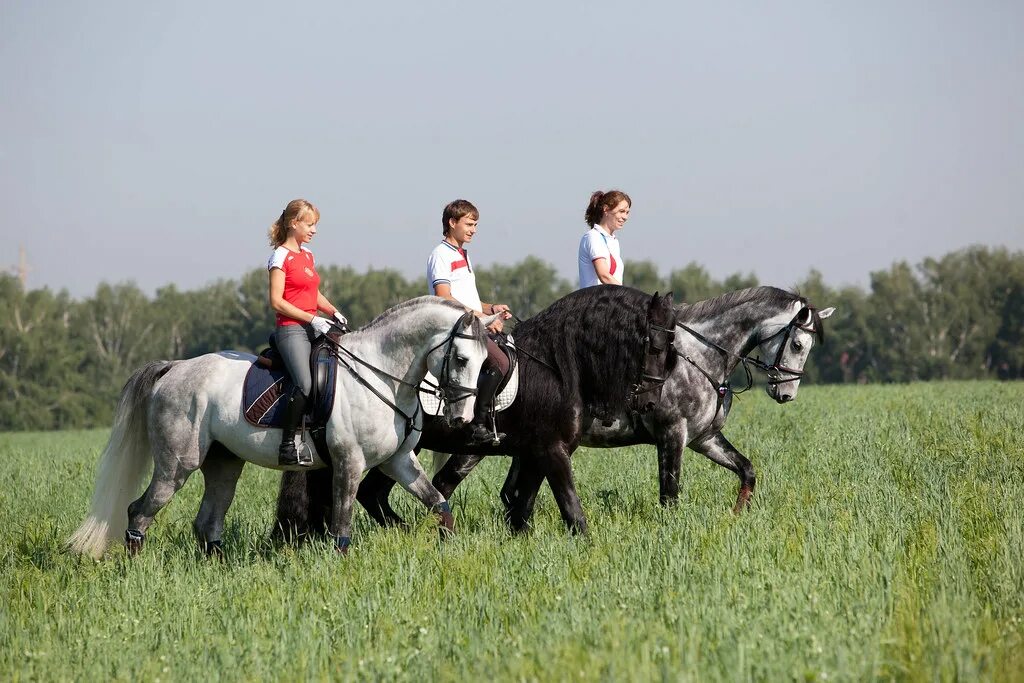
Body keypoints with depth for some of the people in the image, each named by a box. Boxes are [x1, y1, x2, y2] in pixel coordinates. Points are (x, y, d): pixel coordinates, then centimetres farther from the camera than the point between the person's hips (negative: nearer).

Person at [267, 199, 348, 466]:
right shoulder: (281, 256, -5)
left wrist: (333, 311, 11)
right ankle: (287, 447, -24)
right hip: (291, 329, -9)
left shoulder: (307, 255, 19)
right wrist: (312, 319, -16)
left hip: (314, 329, 9)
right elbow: (276, 301, -12)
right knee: (306, 385, -26)